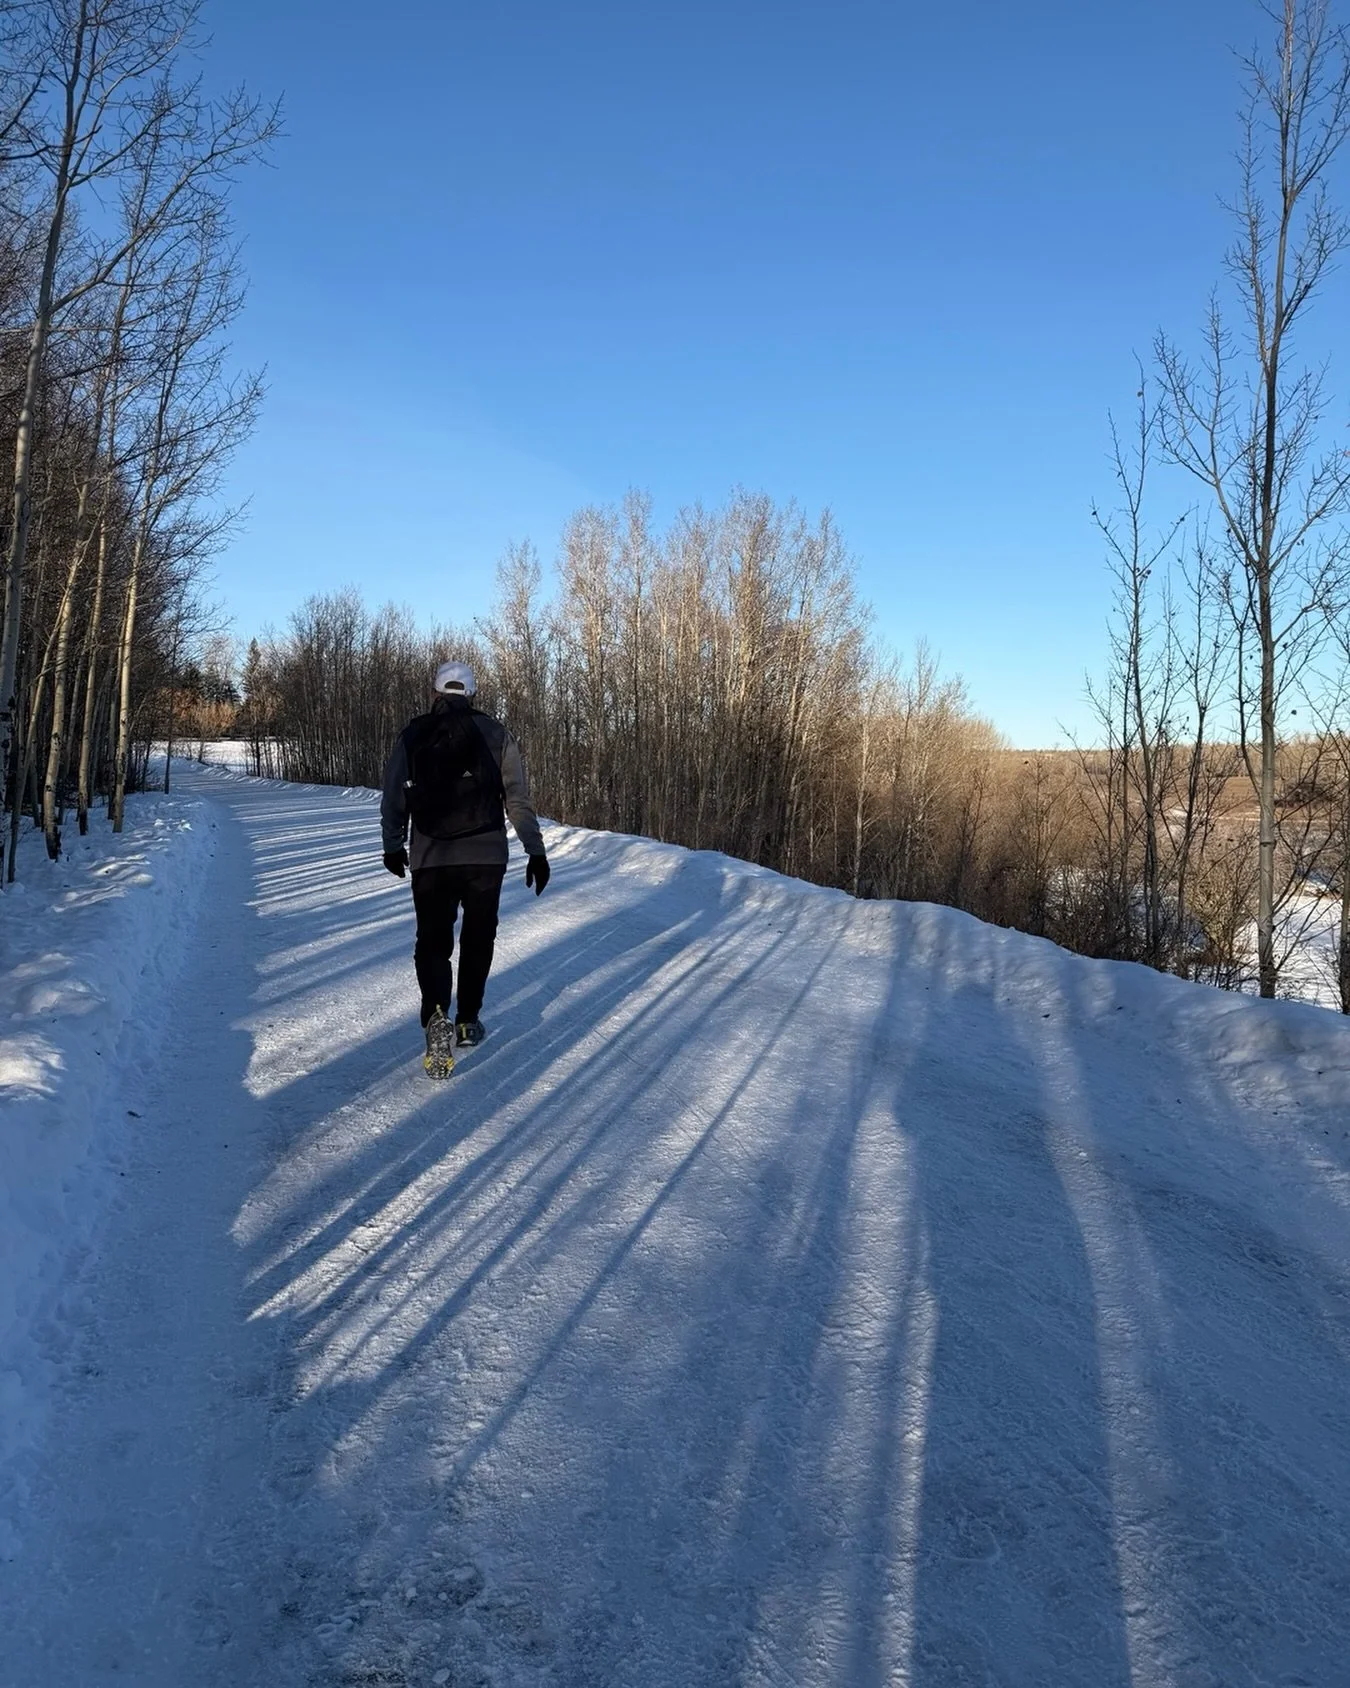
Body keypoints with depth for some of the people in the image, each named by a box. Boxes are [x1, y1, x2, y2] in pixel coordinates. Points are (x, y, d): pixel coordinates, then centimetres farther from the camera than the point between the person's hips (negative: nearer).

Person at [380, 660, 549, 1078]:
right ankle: (468, 1020, 24)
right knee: (478, 939, 17)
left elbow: (393, 800, 7)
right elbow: (518, 798, -2)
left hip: (430, 858, 0)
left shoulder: (411, 736, 3)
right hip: (486, 855, 0)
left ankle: (437, 1017, -18)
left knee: (432, 942, 6)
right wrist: (535, 850, 1)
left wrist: (392, 846, 21)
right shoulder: (494, 734, 1)